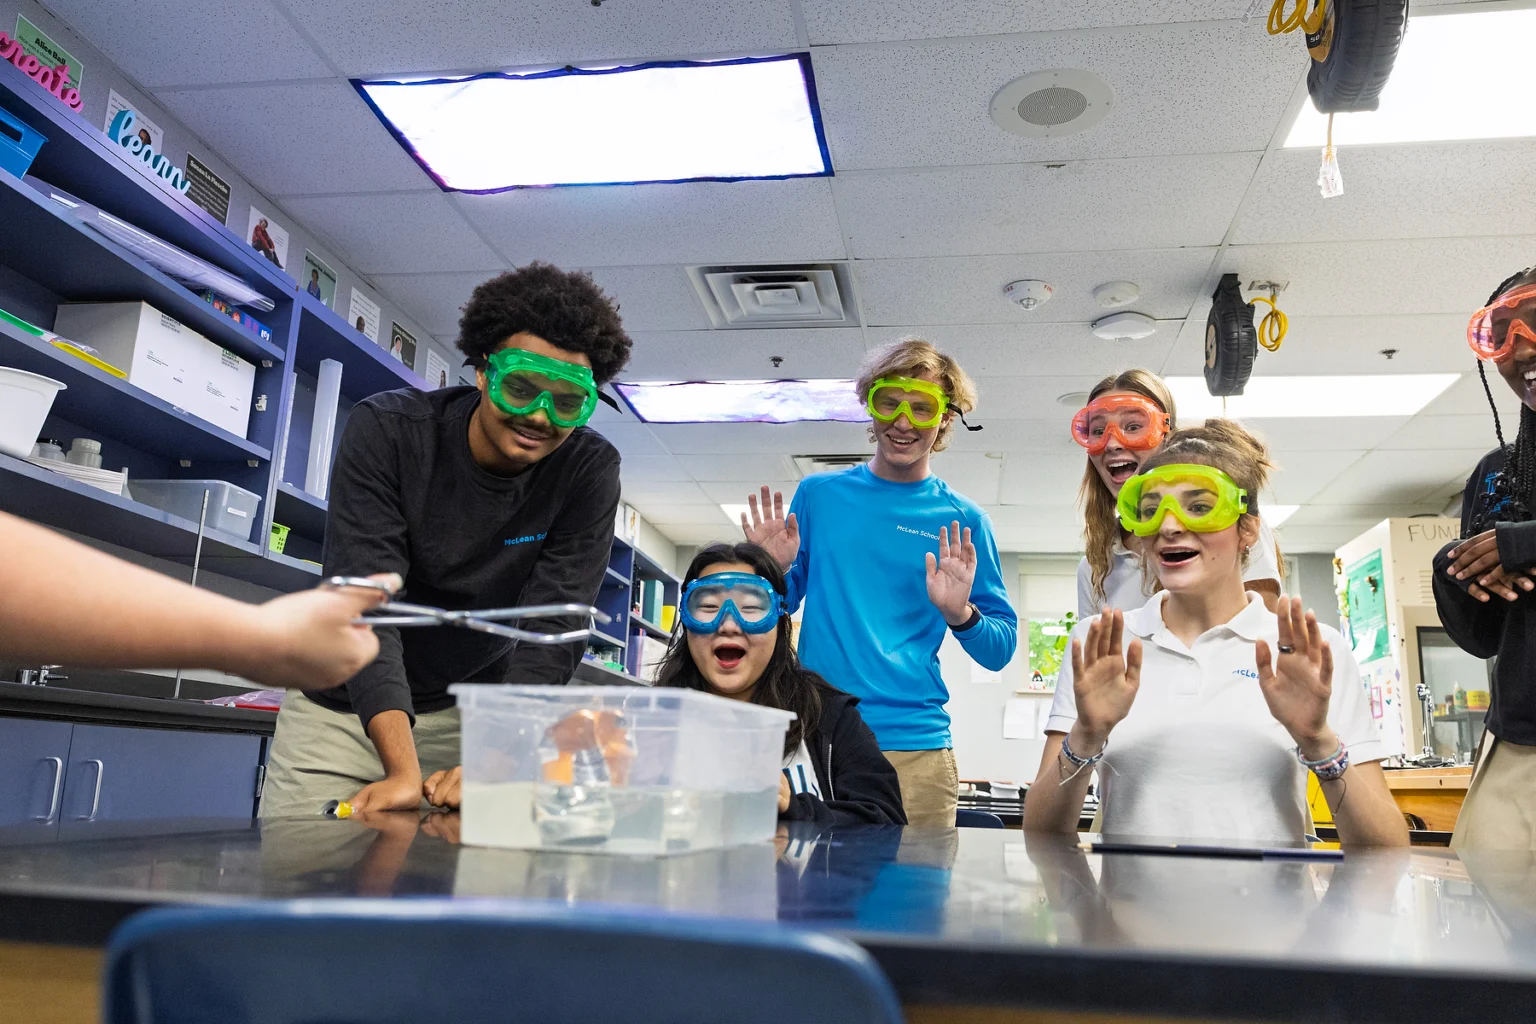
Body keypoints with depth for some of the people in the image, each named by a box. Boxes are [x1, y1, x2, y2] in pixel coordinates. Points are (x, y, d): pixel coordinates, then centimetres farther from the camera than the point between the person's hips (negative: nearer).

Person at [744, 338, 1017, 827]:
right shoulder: (819, 493, 7)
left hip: (913, 749, -1)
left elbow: (1001, 650, 3)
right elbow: (782, 603, 15)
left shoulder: (962, 521, 3)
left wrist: (960, 614, -16)